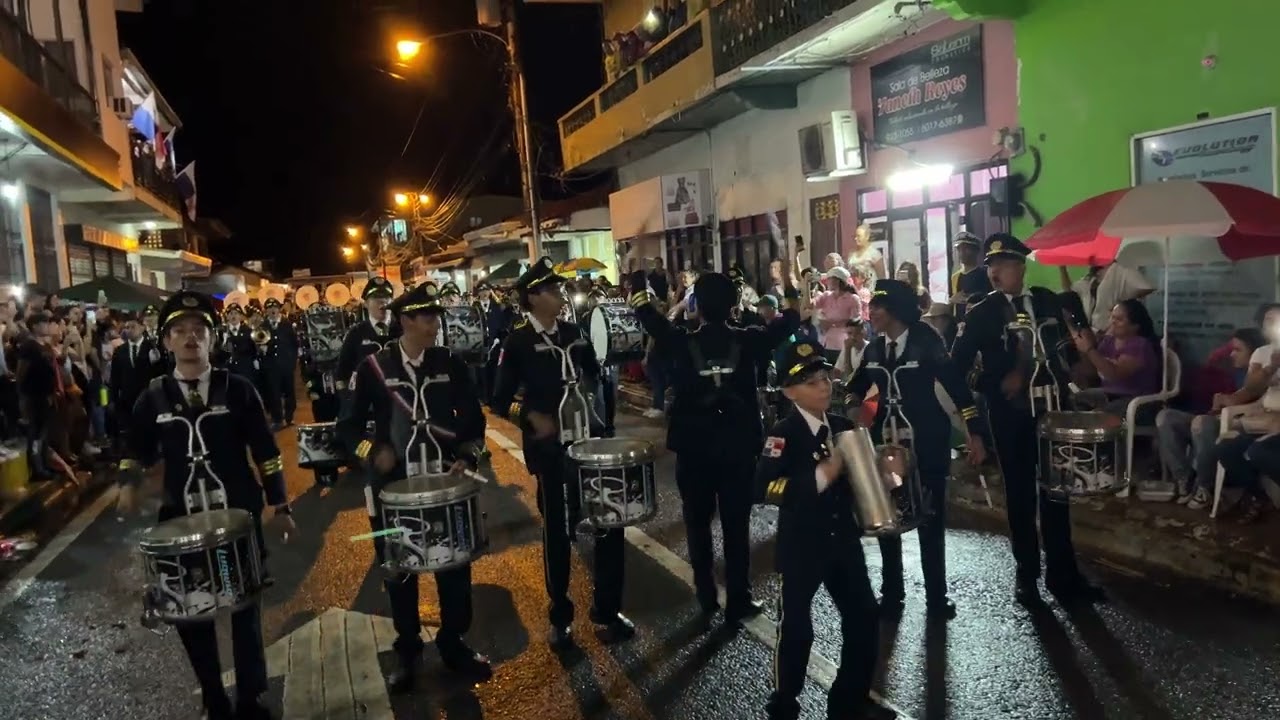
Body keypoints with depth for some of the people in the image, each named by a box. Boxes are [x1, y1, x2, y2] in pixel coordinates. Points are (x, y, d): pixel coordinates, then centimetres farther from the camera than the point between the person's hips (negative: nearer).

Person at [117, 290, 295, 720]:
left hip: (239, 515, -1)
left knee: (244, 609, 10)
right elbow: (138, 450, 15)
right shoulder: (153, 397, 2)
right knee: (191, 614, 8)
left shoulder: (238, 389, -3)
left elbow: (265, 452, -1)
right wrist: (129, 483, -6)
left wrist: (280, 506, -2)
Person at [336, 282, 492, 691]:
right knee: (399, 571, 12)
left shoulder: (450, 363, -1)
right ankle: (407, 651, 31)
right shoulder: (373, 367, -5)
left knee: (454, 565, 12)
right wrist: (373, 452, -17)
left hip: (445, 481, 2)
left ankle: (454, 643, 32)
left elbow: (473, 417, 5)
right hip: (393, 486, -1)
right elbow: (348, 426, 0)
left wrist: (468, 457, -9)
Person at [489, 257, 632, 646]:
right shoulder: (517, 342, -7)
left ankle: (607, 610, 24)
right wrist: (532, 417, -23)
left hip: (589, 439, 5)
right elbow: (499, 401, -8)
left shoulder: (574, 333, 7)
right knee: (558, 531, 7)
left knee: (609, 522, 7)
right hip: (551, 449, -4)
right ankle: (560, 617, 25)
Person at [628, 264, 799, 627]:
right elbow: (789, 319, 8)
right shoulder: (748, 340, -6)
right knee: (736, 525, 7)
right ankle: (738, 601, 14)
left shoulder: (681, 342, -8)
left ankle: (706, 597, 21)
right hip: (738, 446, 0)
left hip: (693, 448, 0)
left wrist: (637, 273, 15)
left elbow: (647, 314, 4)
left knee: (698, 523, 13)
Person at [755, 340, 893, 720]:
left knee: (864, 617, 11)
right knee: (795, 627, 2)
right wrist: (820, 476, -27)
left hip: (844, 540, 6)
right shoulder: (783, 434, -16)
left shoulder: (843, 427, 5)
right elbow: (763, 488, -28)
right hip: (801, 546, -6)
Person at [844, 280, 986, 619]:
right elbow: (856, 387, 14)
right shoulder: (874, 349, 5)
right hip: (886, 441, 5)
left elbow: (956, 385, -12)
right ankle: (891, 592, 24)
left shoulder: (927, 343, -9)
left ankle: (936, 595, 19)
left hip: (926, 442, -4)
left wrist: (974, 433, -18)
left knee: (930, 519, 6)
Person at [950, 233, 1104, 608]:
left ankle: (1062, 575, 19)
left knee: (1056, 491, 8)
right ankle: (1027, 575, 20)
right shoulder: (980, 313, -5)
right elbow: (957, 366, -9)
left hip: (1051, 407, 2)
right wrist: (997, 387, -13)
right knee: (1020, 494, 7)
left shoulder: (1048, 301, 4)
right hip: (1008, 415, -2)